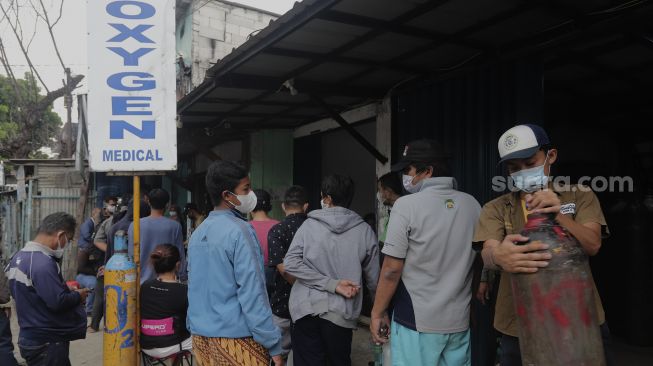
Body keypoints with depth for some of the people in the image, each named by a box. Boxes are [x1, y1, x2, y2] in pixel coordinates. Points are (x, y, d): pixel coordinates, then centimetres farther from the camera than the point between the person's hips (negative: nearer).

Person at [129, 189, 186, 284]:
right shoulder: (175, 226, -8)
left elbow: (131, 255, 2)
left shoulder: (134, 225, -4)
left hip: (142, 281, 1)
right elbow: (180, 255, -3)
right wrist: (183, 277, 9)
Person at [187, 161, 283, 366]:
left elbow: (194, 287, 14)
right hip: (235, 337, -7)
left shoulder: (197, 233, 8)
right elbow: (251, 293, -19)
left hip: (201, 336, 8)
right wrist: (273, 344, -15)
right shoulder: (239, 230, -16)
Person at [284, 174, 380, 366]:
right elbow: (373, 278, 2)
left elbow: (290, 263, -9)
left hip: (307, 309, 0)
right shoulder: (365, 231, -2)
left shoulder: (309, 225, -2)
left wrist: (333, 284, -10)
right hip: (341, 313, 1)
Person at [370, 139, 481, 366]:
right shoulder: (472, 205, 2)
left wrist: (377, 313, -2)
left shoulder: (407, 205, -13)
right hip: (461, 321, 5)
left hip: (417, 322, -5)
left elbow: (392, 269, -14)